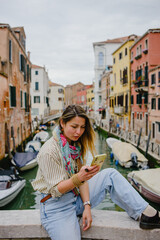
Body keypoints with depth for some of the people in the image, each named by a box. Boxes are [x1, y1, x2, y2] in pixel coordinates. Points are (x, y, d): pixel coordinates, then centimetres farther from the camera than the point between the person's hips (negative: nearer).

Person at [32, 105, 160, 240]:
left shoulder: (75, 145, 3)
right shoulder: (49, 151, -21)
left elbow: (82, 178, 2)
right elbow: (56, 189, -19)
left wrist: (87, 206, -10)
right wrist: (78, 178, -36)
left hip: (77, 197, 6)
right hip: (56, 206, -6)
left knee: (110, 174, -6)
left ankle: (147, 214, -5)